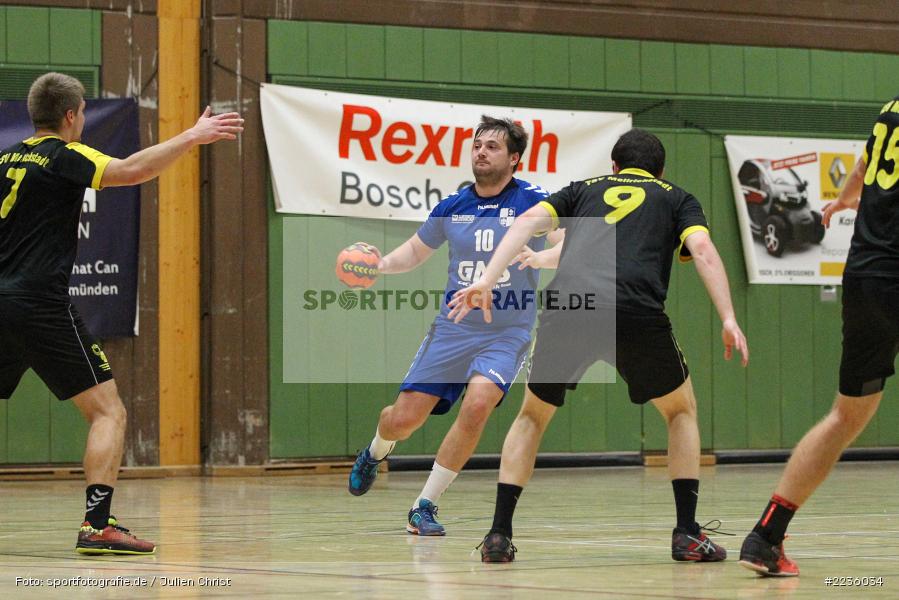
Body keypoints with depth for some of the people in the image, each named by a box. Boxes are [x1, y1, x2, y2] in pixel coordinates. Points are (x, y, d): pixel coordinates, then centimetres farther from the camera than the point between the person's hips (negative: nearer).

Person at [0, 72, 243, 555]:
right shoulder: (63, 156, -5)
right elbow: (130, 171, -20)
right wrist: (192, 137, -16)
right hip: (40, 303, -7)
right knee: (108, 412, -3)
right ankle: (97, 526, -16)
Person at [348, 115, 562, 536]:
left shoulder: (532, 201, -6)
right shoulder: (453, 206, 4)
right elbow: (415, 251, 19)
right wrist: (380, 264, -1)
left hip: (507, 332, -3)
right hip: (454, 326, 3)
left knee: (478, 402, -28)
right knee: (403, 418, 0)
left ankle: (424, 506, -13)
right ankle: (374, 454, 40)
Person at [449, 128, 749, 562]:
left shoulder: (584, 189, 31)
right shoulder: (675, 199, 26)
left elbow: (527, 221, 14)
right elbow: (702, 249, 7)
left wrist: (486, 282, 7)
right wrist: (728, 320, -1)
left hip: (564, 310, 1)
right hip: (636, 313, -1)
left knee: (532, 416, 24)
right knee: (681, 411, 23)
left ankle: (499, 535, 11)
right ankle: (688, 534, 12)